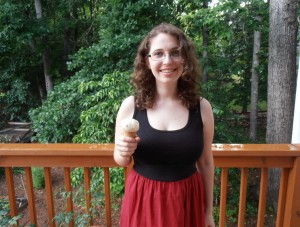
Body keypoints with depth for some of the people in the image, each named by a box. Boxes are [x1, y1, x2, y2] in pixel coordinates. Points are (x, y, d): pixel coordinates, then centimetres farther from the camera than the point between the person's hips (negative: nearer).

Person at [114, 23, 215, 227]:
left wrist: (208, 211, 9)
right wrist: (124, 153, -21)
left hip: (187, 202, 1)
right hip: (143, 201, 0)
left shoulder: (201, 107, -10)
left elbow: (206, 163, 1)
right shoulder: (130, 105, -11)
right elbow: (120, 160, 2)